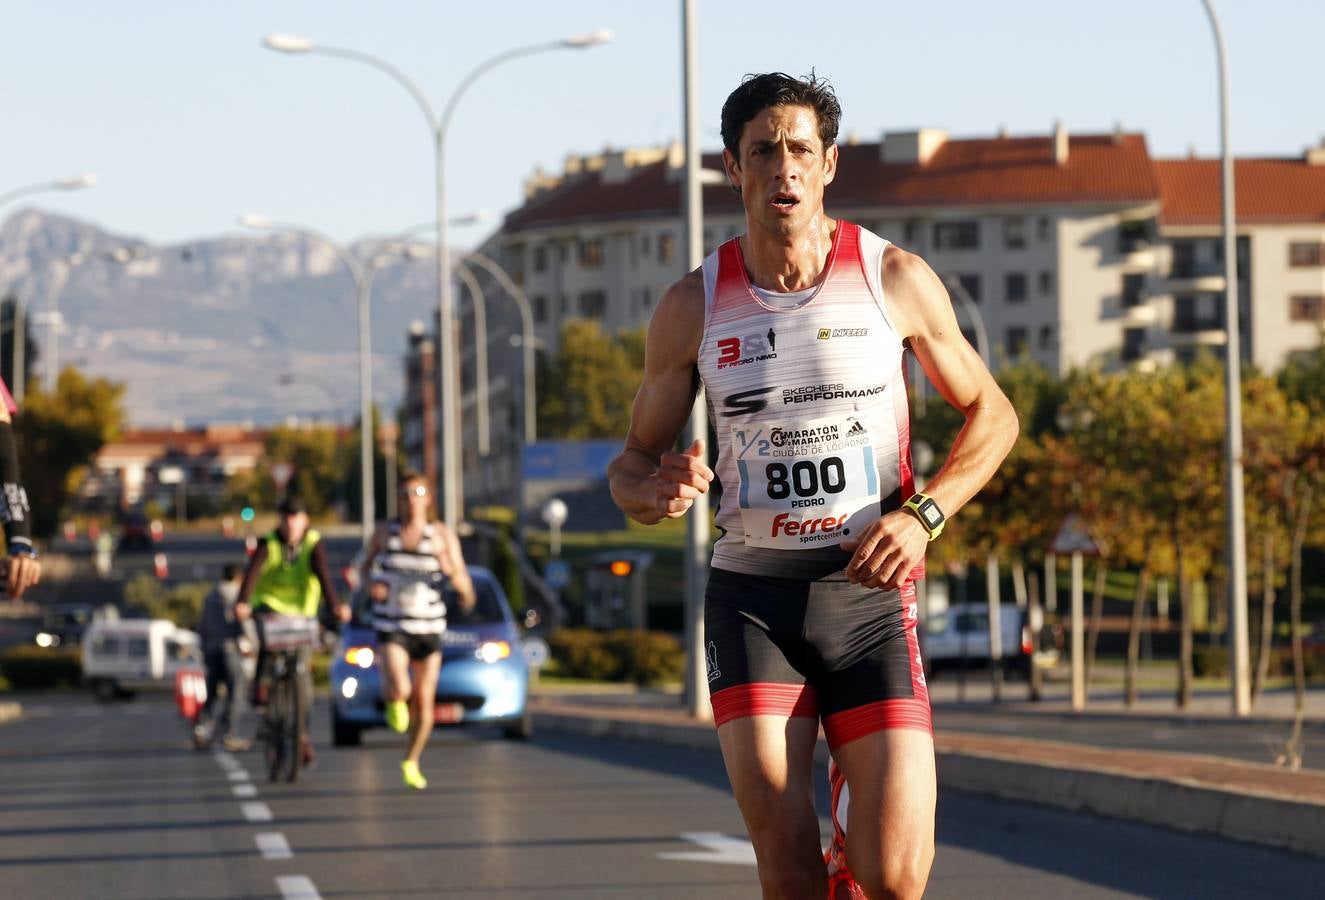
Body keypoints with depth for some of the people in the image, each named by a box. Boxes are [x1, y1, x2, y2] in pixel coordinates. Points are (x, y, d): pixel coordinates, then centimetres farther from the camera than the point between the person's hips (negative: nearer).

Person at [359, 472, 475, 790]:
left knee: (424, 703, 6)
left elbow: (464, 587, -4)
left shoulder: (442, 535, -4)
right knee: (399, 690, -23)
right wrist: (371, 585, -6)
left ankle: (411, 762, 30)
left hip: (428, 628, 1)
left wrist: (451, 571, -26)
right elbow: (366, 565, 16)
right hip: (391, 625, -1)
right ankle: (393, 699, 16)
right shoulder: (385, 532, -1)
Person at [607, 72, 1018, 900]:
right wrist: (657, 491, -15)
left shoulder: (895, 279, -1)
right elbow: (633, 463, 11)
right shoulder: (693, 308, 2)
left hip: (869, 591, -1)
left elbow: (991, 414, 9)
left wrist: (923, 516, -8)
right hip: (752, 592, 1)